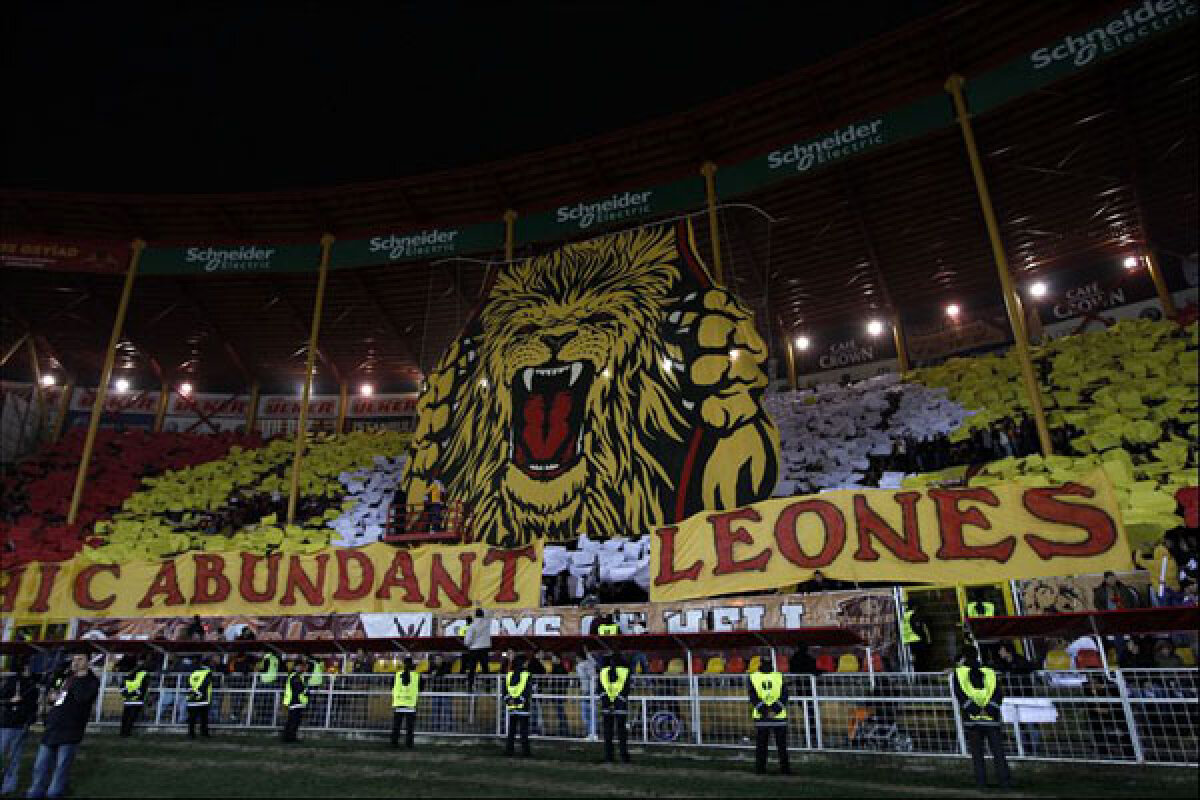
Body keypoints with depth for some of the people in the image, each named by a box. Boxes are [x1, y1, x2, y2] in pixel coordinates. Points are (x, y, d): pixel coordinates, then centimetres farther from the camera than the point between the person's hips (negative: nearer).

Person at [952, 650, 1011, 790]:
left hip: (971, 719, -2)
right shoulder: (990, 672, 10)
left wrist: (974, 709, -8)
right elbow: (999, 693, 0)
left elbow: (959, 694, -6)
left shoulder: (959, 672, 5)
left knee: (977, 754, 7)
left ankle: (981, 781, 4)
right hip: (992, 718, 2)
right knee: (998, 752, 9)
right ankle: (1005, 780, 4)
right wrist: (988, 708, -8)